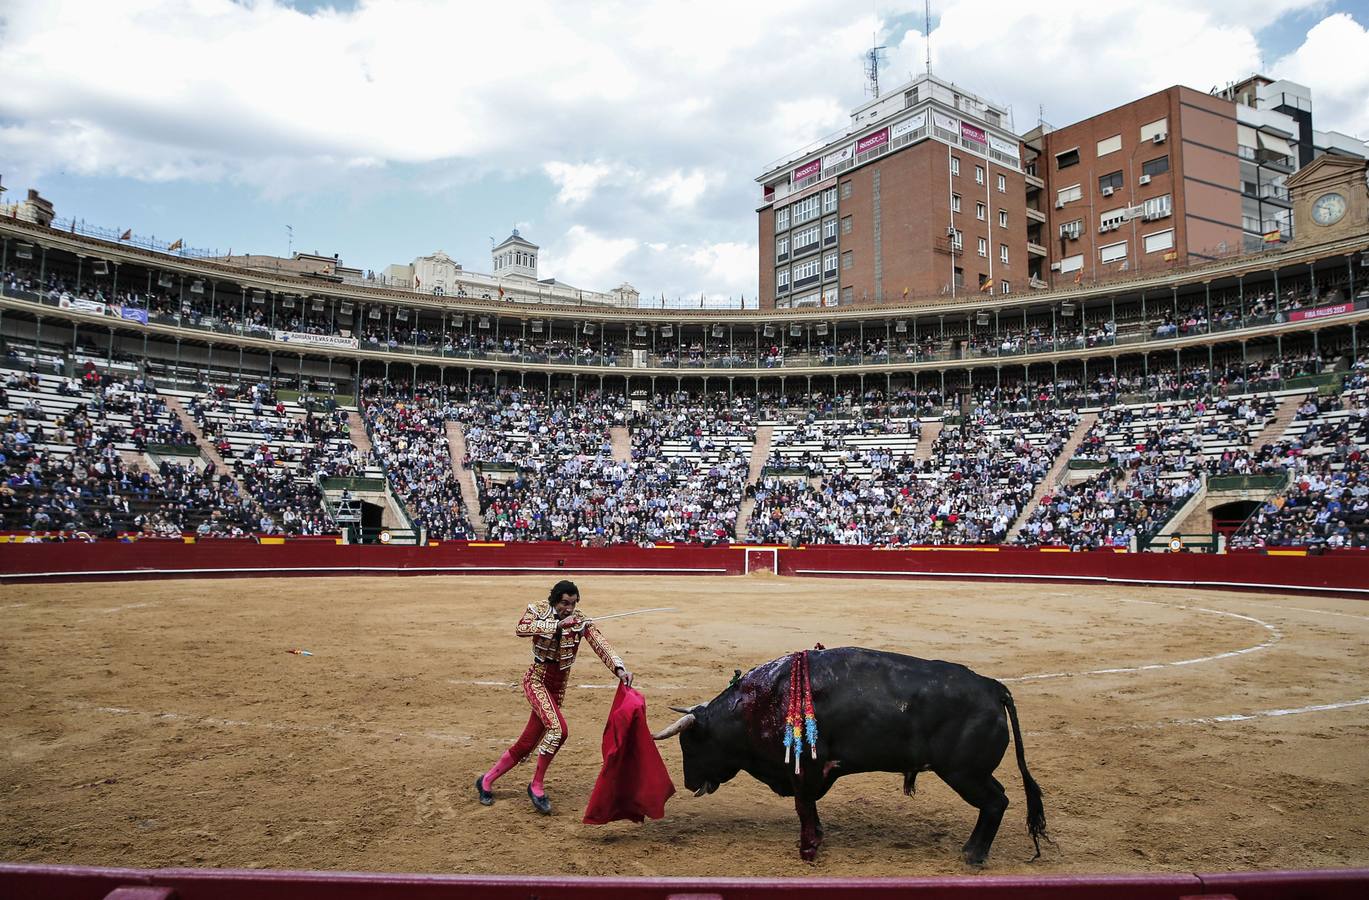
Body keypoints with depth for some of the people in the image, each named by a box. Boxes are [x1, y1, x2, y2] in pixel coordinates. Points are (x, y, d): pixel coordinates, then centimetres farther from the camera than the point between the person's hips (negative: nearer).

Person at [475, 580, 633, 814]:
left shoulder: (581, 621, -4)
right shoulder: (539, 610, -7)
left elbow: (601, 645, -18)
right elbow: (520, 628, -27)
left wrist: (619, 668, -34)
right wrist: (557, 624, -32)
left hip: (557, 688, 4)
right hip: (535, 680, -4)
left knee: (527, 744, 8)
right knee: (557, 728, -26)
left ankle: (486, 781, 29)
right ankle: (536, 786, -9)